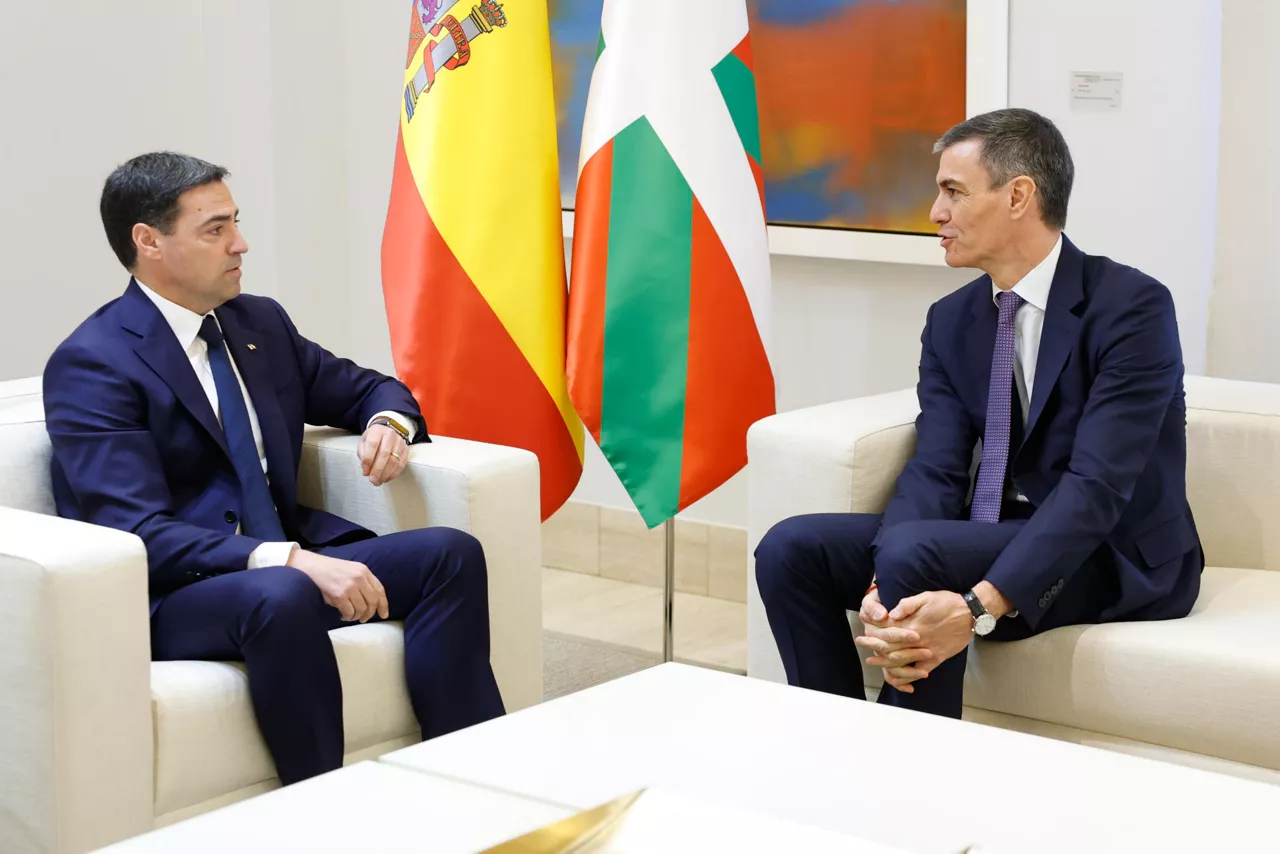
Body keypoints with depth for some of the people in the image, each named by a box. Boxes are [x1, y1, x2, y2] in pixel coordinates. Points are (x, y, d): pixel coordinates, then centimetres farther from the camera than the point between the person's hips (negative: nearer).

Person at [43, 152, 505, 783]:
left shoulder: (261, 323, 12)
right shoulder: (90, 365, -11)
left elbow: (364, 388, 27)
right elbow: (140, 533, -21)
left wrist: (388, 421, 0)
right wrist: (290, 561, -32)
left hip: (289, 561, 7)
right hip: (166, 596, -7)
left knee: (451, 553, -14)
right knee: (282, 596, -38)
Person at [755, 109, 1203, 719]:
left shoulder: (1132, 306, -15)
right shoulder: (952, 321, 6)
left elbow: (1097, 485, -24)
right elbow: (934, 469, -5)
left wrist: (982, 605, -35)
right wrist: (884, 589, -25)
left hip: (1116, 555, -6)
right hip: (991, 541, 7)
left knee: (911, 550, -31)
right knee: (792, 547, -12)